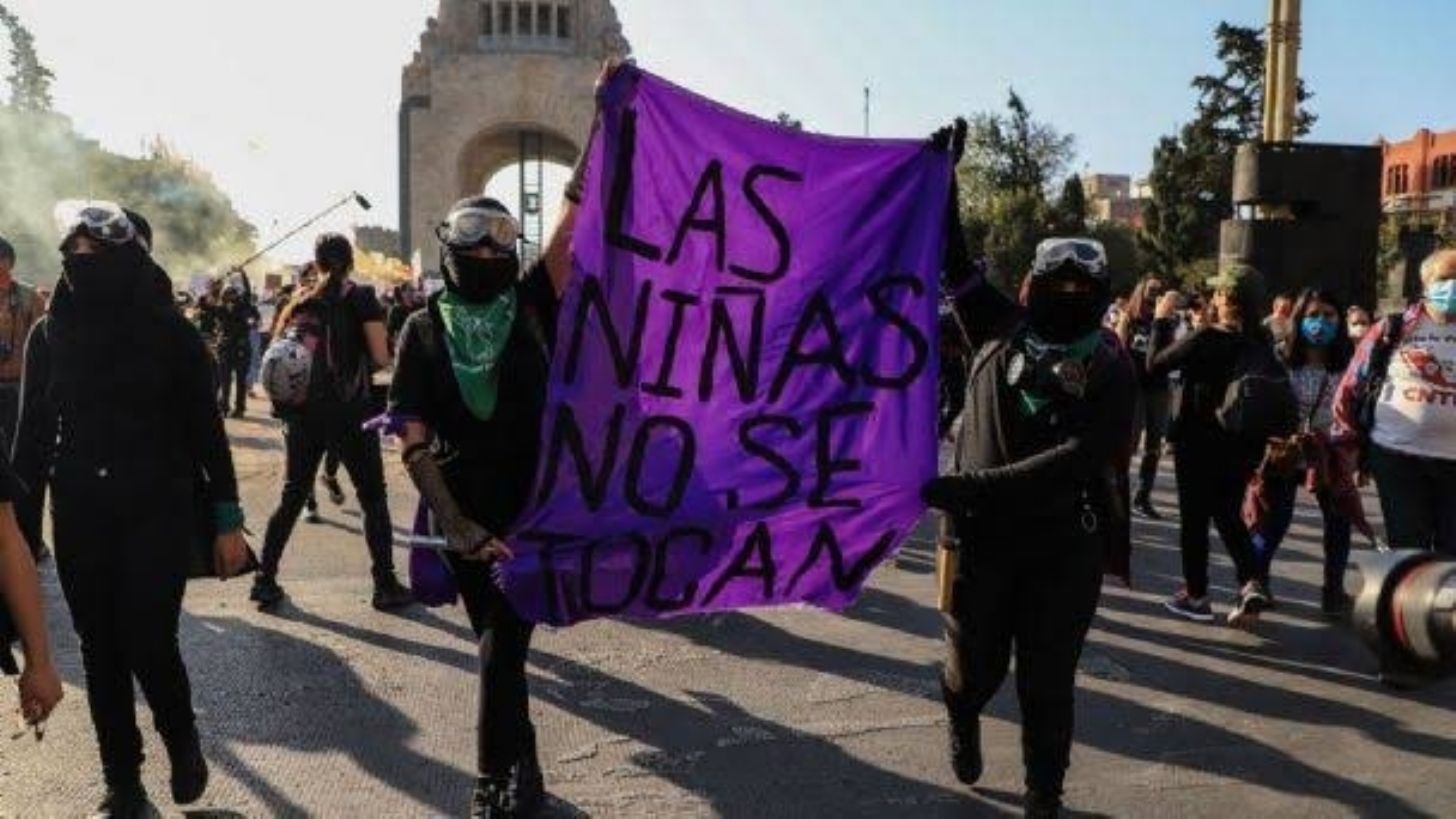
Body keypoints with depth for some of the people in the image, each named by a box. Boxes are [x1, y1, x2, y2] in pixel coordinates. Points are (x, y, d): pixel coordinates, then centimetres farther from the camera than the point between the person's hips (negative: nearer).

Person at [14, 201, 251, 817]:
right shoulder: (49, 334, 2)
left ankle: (182, 742, 24)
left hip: (158, 512, -3)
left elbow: (206, 431, -3)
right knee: (101, 651, 8)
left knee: (148, 644, -6)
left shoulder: (170, 332, -6)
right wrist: (20, 529, 2)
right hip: (79, 518, 3)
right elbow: (32, 437, 5)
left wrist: (227, 521, -5)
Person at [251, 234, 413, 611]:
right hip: (349, 412, -4)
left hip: (303, 413, 4)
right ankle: (386, 586, 6)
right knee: (373, 499, 6)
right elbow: (381, 358, -12)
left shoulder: (299, 301, 8)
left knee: (292, 496, 15)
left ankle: (265, 581, 15)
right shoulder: (361, 298, -4)